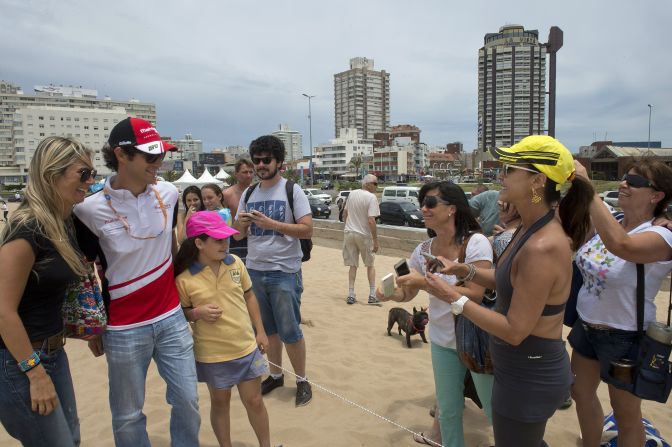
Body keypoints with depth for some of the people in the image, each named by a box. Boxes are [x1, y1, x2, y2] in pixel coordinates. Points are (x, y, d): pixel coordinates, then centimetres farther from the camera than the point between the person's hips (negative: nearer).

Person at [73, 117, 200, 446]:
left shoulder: (168, 193, -3)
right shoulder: (91, 210, -15)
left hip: (172, 318, 4)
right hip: (124, 330, -3)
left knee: (187, 400, 12)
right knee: (128, 416, 13)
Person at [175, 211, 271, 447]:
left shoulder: (235, 263, -5)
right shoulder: (184, 279, -15)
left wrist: (260, 331, 7)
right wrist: (198, 312, -22)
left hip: (246, 347, 3)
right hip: (212, 354, -2)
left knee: (254, 401, 14)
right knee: (220, 402, 19)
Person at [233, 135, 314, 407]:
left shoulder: (292, 190, -5)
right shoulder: (248, 195, 9)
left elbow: (308, 230, -13)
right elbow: (238, 235, 13)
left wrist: (271, 224, -20)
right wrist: (241, 224, -10)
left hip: (284, 272, -5)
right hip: (254, 271, 5)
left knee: (289, 331, 2)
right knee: (267, 330, 15)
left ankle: (302, 380, 21)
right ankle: (276, 375, 32)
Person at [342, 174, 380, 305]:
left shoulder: (352, 194, 4)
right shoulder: (371, 197, -15)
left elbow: (344, 214, 12)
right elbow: (371, 221, -21)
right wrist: (376, 240, -16)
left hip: (349, 233, 5)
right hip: (364, 235, -4)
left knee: (353, 265, 11)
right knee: (370, 265, 13)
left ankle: (351, 295, 8)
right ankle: (372, 295, 12)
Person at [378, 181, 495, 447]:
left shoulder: (476, 243, -20)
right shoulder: (423, 250, -5)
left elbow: (475, 295, -26)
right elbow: (407, 292, 2)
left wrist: (426, 283, -31)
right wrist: (391, 294, -21)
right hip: (442, 341, 4)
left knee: (496, 411, 14)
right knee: (448, 410, 18)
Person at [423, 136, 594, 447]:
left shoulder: (543, 246, -31)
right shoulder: (531, 229, 0)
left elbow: (515, 331, -27)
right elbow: (509, 280, 12)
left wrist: (454, 298, -22)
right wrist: (463, 270, 0)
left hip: (530, 378, -9)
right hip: (528, 370, 9)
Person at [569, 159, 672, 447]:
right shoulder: (607, 224, -1)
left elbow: (620, 245, -43)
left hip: (624, 337, -7)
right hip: (586, 326, 7)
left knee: (626, 414, 14)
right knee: (581, 394, 23)